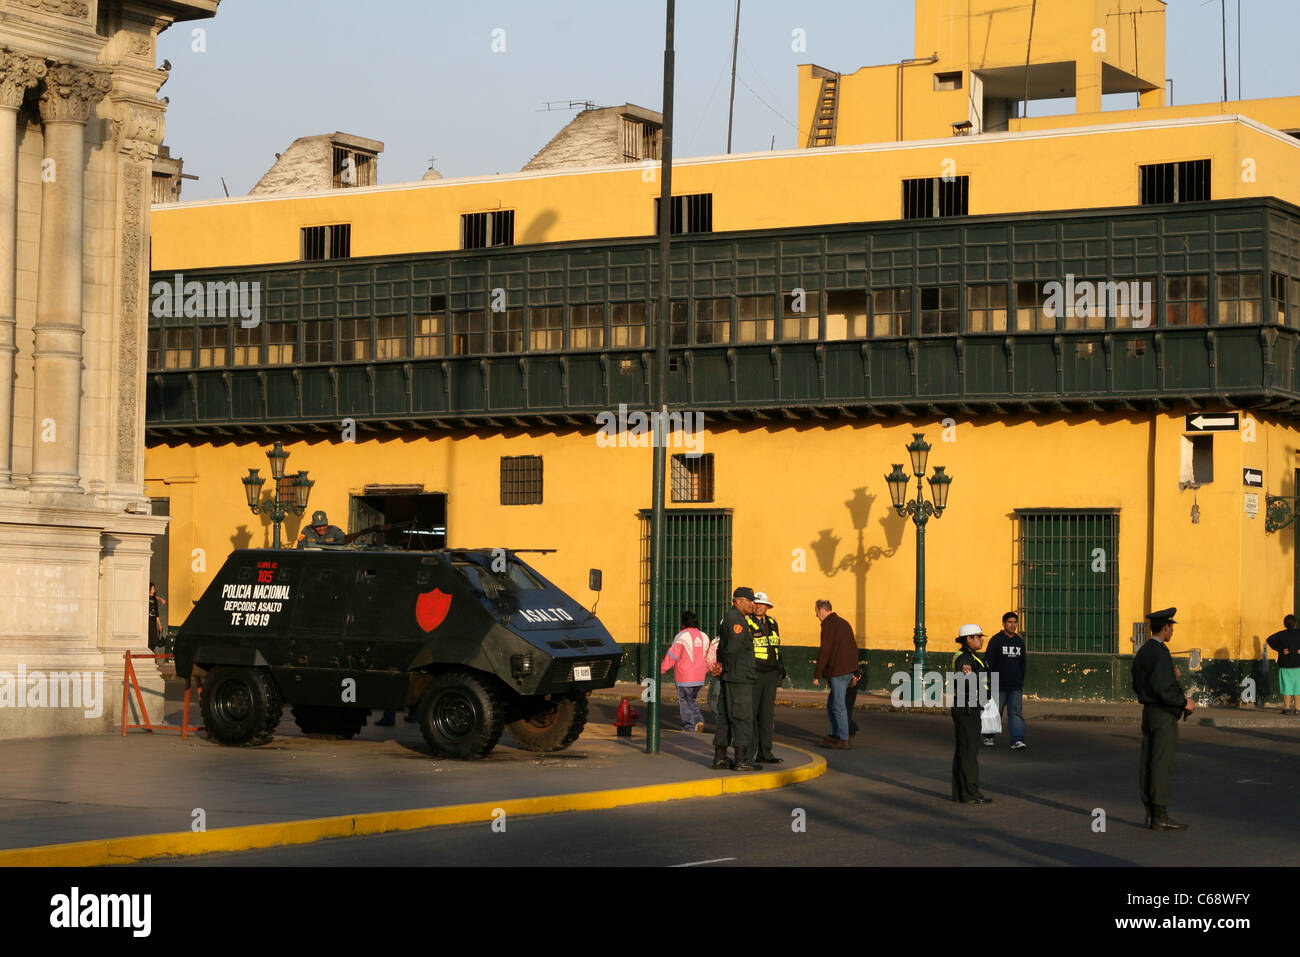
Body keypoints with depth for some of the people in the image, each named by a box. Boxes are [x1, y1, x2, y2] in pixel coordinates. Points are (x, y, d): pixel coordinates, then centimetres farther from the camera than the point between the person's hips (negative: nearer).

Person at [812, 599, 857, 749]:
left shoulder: (828, 626, -12)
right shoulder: (844, 623, 17)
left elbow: (824, 652, -16)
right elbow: (853, 648, 20)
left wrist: (817, 674, -11)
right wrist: (854, 672, 24)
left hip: (837, 672, -9)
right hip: (848, 670, 9)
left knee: (838, 706, -5)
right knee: (832, 705, 18)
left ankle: (843, 740, -4)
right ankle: (834, 735, 21)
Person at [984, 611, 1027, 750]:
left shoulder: (1020, 641, 11)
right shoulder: (996, 640, -5)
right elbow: (988, 663, -7)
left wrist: (1021, 681, 18)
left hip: (1015, 687, 4)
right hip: (999, 686, -4)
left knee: (1016, 712, -6)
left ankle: (1017, 740, -12)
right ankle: (988, 737, 24)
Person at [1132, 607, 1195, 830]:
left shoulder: (1142, 652, 12)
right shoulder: (1160, 654, -18)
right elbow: (1161, 689, -24)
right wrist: (1184, 703, -11)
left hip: (1148, 711, 9)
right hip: (1163, 714, -9)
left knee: (1148, 763, 9)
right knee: (1162, 764, -6)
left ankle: (1150, 814, 12)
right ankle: (1160, 817, -5)